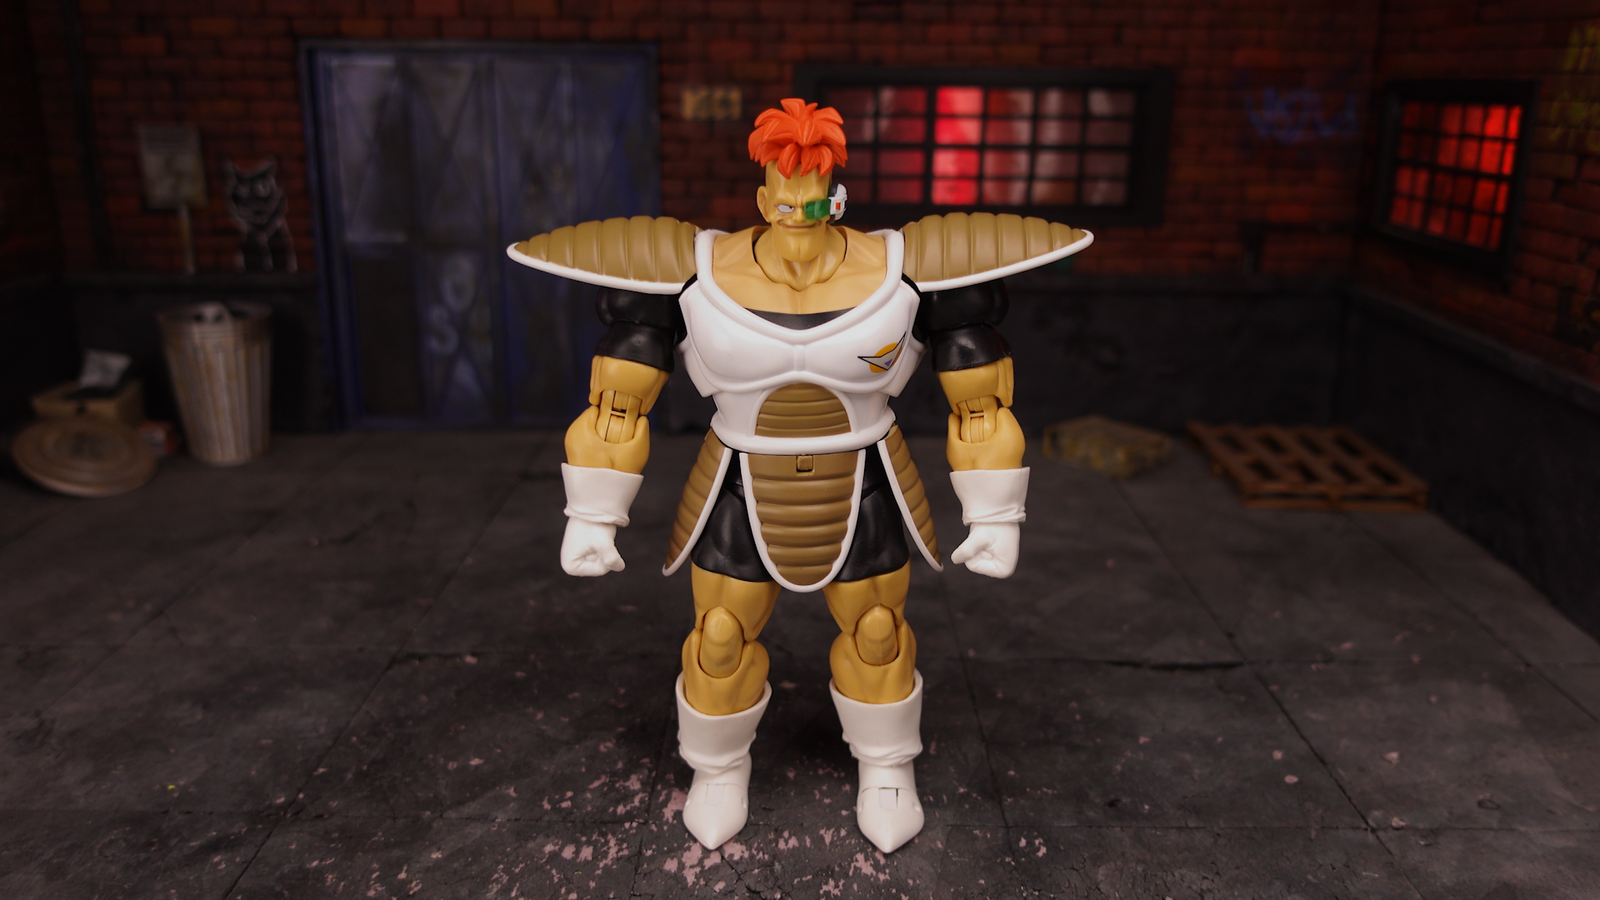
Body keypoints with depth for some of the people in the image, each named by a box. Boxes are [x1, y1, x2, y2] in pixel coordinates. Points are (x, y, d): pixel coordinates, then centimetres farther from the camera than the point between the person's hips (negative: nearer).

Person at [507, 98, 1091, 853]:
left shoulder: (895, 274, -16)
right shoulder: (702, 276, -16)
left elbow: (979, 401, -8)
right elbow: (617, 400, -9)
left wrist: (995, 519, -6)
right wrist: (591, 518, -8)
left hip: (860, 498, 0)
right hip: (745, 500, 0)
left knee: (876, 634, 13)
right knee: (721, 642, 11)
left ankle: (886, 763, 39)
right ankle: (720, 764, 39)